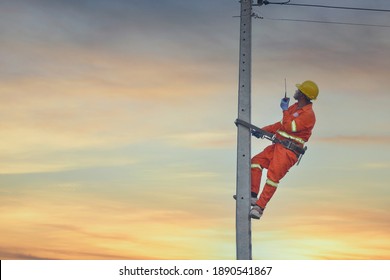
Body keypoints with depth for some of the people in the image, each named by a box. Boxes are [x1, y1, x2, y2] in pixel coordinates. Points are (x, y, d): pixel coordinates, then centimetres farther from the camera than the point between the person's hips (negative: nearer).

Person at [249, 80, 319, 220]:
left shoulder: (308, 114, -12)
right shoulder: (294, 107, 17)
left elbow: (289, 127, -20)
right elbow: (281, 124, 23)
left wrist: (285, 110, -9)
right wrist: (262, 131, 16)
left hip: (289, 151, -9)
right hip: (277, 146, 9)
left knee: (273, 176, -18)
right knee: (256, 161, -4)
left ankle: (259, 208, -17)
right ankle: (252, 196, -6)